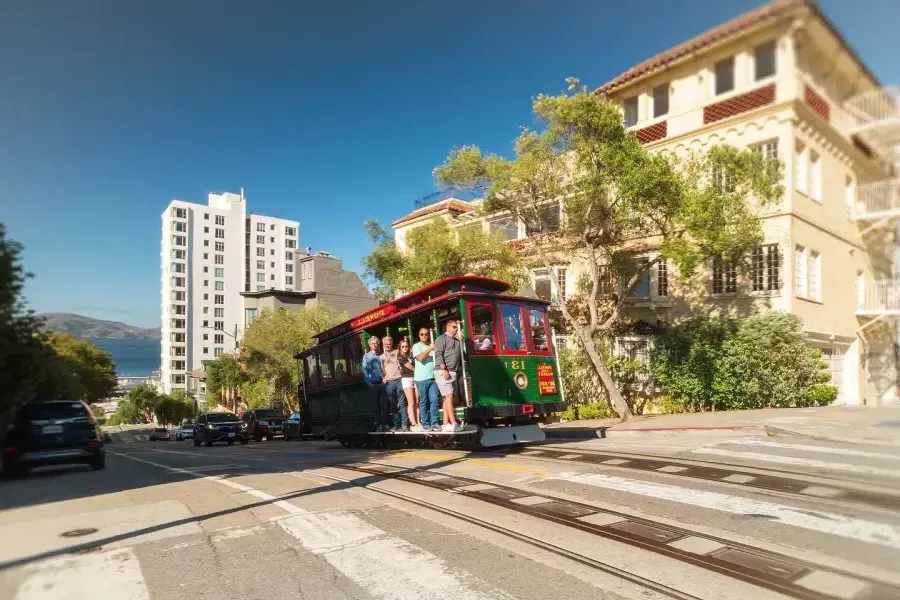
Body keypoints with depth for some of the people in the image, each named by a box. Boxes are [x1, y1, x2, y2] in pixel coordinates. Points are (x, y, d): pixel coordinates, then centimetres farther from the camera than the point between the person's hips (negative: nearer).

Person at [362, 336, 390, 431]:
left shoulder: (381, 356, 8)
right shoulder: (366, 356, 4)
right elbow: (364, 370, 1)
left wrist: (385, 379, -2)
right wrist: (369, 382, -8)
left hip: (382, 383, 1)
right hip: (373, 384, -1)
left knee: (385, 403, -1)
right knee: (377, 404, 5)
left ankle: (385, 423, 9)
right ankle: (378, 424, 13)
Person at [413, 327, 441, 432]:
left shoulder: (432, 346, 16)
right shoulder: (416, 346, 3)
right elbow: (420, 358, -14)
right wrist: (430, 349, -13)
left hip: (433, 377, 4)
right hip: (422, 379, -3)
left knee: (434, 400, -2)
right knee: (424, 402, 2)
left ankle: (434, 423, 3)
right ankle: (425, 424, 7)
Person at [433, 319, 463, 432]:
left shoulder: (457, 341, 20)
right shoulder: (442, 338, -3)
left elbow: (460, 357, 20)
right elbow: (438, 355, -13)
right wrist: (444, 370, -21)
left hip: (453, 372, 8)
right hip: (443, 372, -8)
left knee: (447, 398, 7)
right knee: (449, 397, -11)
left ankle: (446, 424, 9)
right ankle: (454, 424, -13)